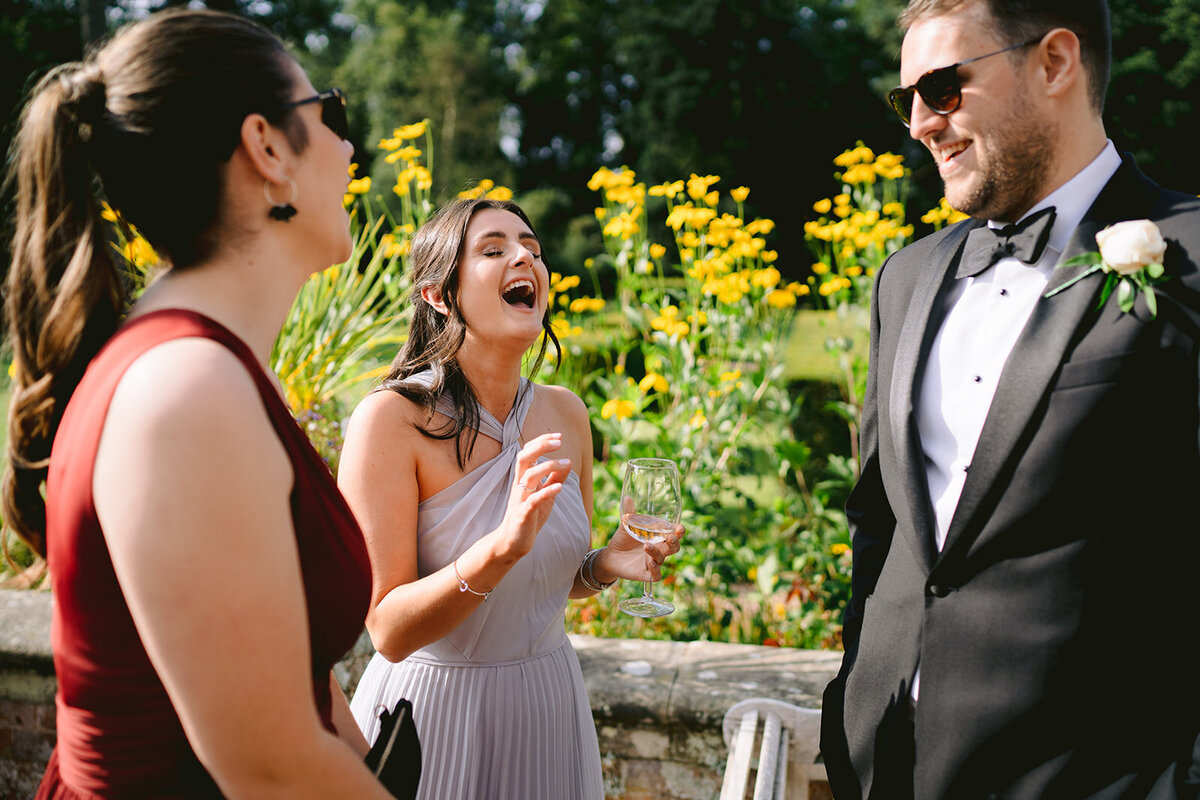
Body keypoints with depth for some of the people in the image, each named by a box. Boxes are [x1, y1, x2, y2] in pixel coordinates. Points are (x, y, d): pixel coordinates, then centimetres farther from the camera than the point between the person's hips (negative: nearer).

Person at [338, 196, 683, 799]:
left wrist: (606, 566, -9)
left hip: (549, 706, 5)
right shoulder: (391, 418, -18)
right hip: (432, 709, -5)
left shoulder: (566, 413, -1)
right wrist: (503, 545, -32)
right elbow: (388, 630, -20)